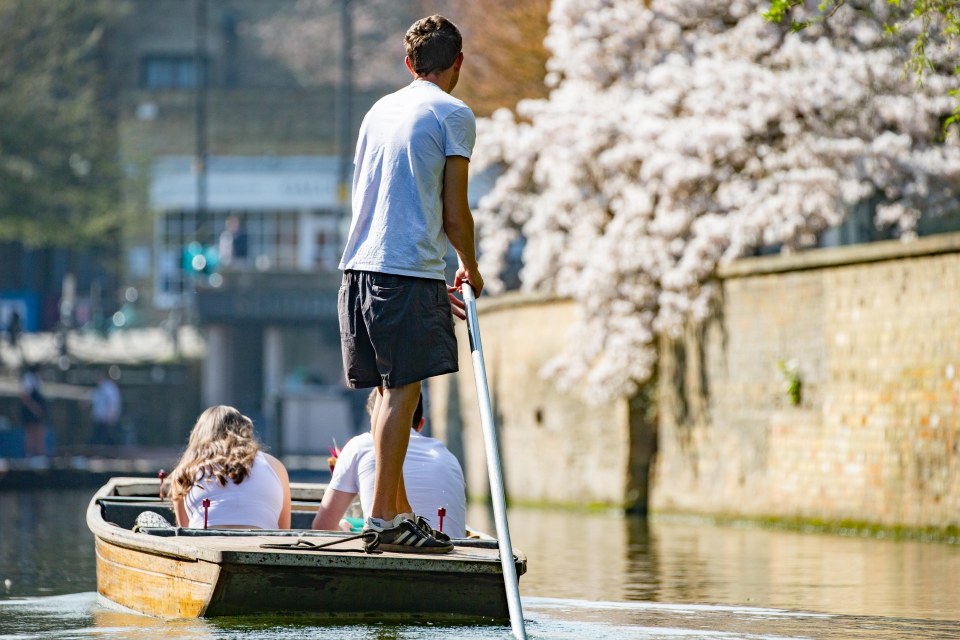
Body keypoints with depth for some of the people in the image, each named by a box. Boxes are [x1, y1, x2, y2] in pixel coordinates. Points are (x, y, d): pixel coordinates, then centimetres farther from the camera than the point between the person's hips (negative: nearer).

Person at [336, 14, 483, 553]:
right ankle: (383, 517, -10)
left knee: (390, 391, 13)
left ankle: (400, 510, 18)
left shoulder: (381, 110, 19)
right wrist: (471, 269, 14)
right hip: (410, 271, -7)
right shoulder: (454, 115, -2)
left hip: (360, 267, 7)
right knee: (402, 392, -7)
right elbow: (454, 214, -5)